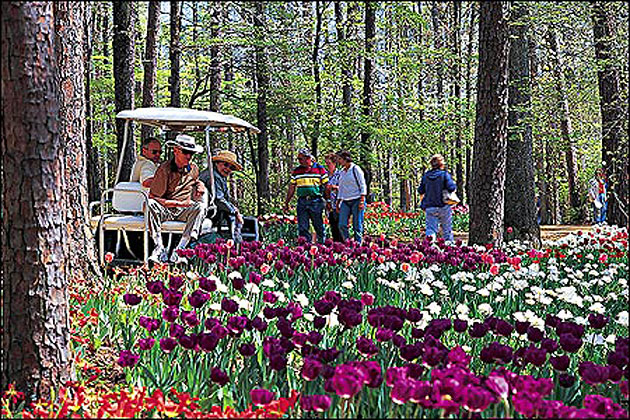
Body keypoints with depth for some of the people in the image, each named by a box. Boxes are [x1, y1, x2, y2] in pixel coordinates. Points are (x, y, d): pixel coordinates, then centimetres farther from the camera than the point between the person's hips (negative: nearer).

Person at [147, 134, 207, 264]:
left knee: (201, 206, -27)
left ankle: (178, 252, -34)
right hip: (165, 210, -4)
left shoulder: (193, 169, 6)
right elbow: (154, 197, -13)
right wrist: (179, 203, -21)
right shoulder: (164, 169, -11)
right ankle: (160, 250, -36)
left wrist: (200, 186, 1)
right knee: (150, 204, -34)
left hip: (184, 211, 4)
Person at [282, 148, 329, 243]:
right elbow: (291, 188, 17)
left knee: (319, 227, 2)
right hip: (302, 202, 3)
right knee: (302, 228, -1)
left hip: (316, 202, -3)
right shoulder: (296, 171, 12)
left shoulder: (320, 169, 3)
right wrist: (286, 203, 16)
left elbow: (326, 186, 4)